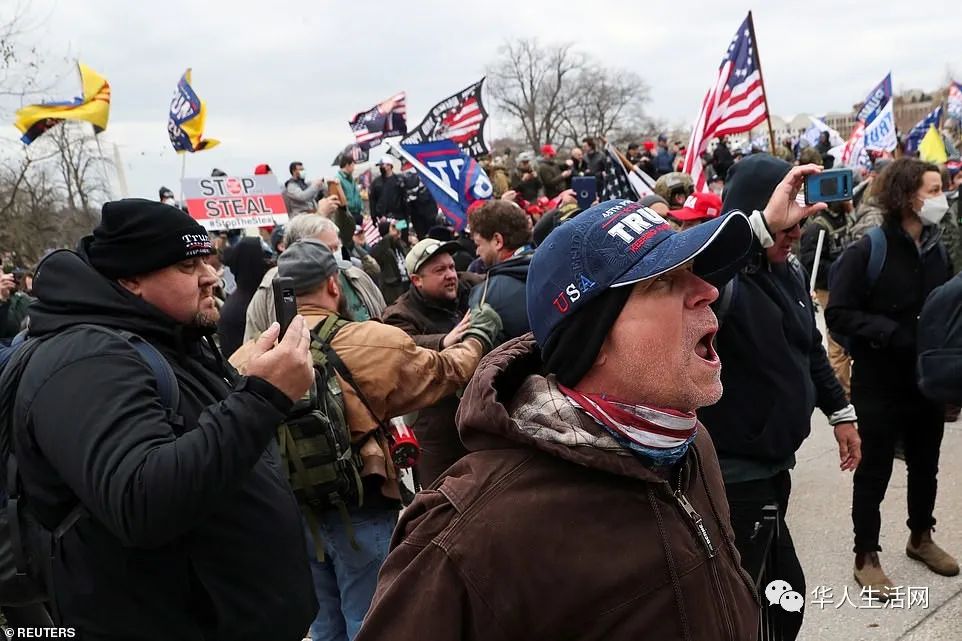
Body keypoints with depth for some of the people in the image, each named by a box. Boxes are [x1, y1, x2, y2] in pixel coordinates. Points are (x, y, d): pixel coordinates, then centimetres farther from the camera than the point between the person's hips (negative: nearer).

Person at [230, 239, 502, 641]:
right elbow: (445, 371, -1)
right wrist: (478, 337, 17)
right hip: (359, 508, -5)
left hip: (293, 509, 5)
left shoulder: (249, 357, -5)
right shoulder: (372, 343, -16)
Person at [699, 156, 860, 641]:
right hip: (734, 470, -8)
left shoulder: (788, 268, 6)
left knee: (777, 591, 23)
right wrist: (762, 223, -50)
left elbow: (809, 346, 19)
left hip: (773, 460, 9)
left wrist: (839, 411, 22)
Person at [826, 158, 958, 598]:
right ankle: (866, 557, 22)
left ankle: (920, 537, 43)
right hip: (880, 386, -6)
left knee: (926, 467, 21)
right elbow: (838, 314, -19)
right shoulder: (866, 252, -17)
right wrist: (893, 333, -26)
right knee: (874, 473, 7)